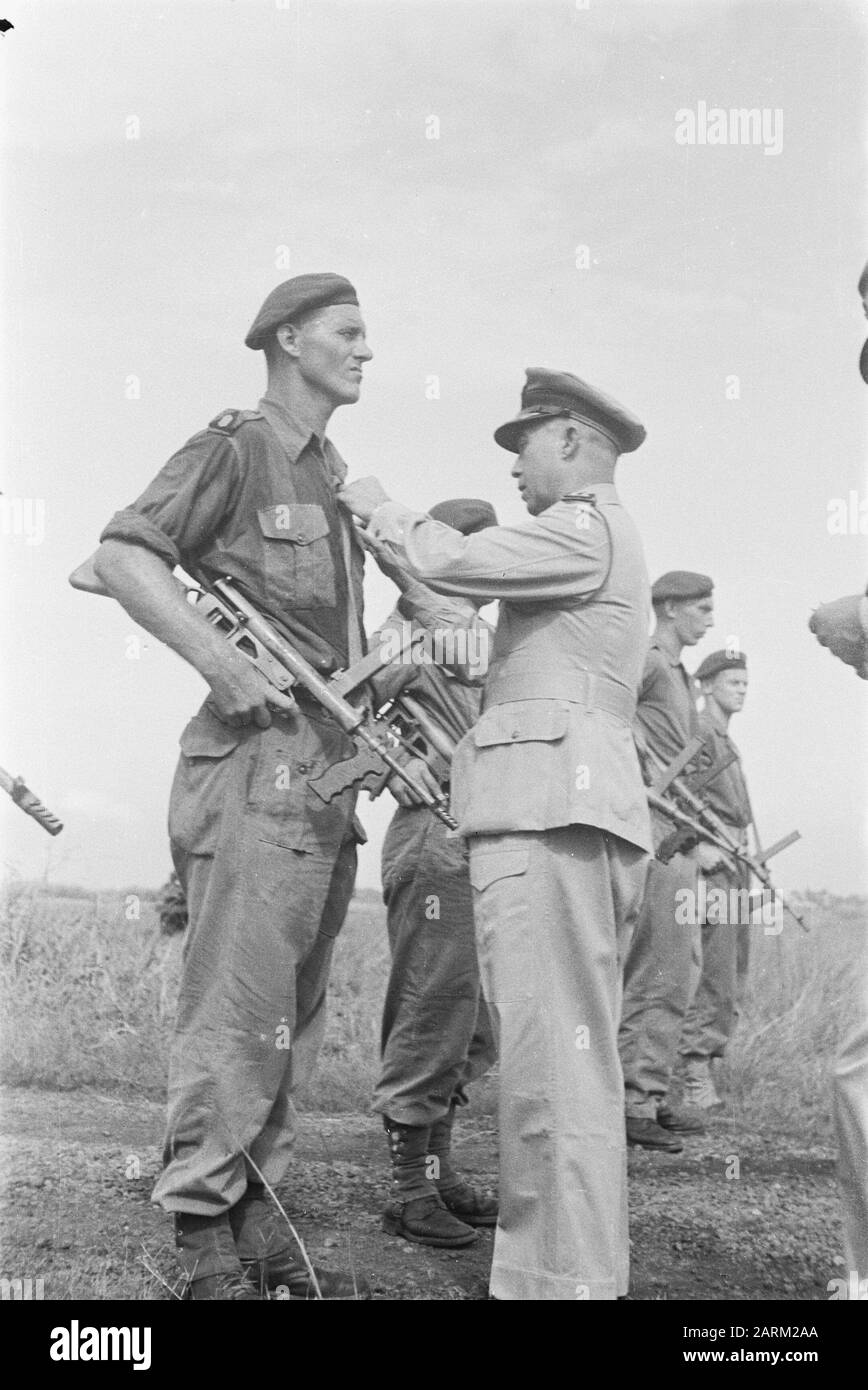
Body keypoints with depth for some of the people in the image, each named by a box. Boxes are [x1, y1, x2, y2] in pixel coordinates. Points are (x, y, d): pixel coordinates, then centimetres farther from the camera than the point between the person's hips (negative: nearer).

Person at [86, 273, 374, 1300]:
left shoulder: (334, 476, 20)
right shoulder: (235, 450, -4)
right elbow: (122, 555, -15)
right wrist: (221, 664, -21)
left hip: (330, 773, 9)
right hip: (260, 763, -9)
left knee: (292, 1021, 11)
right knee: (236, 1013, -7)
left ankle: (255, 1226, 20)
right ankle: (207, 1252, 2)